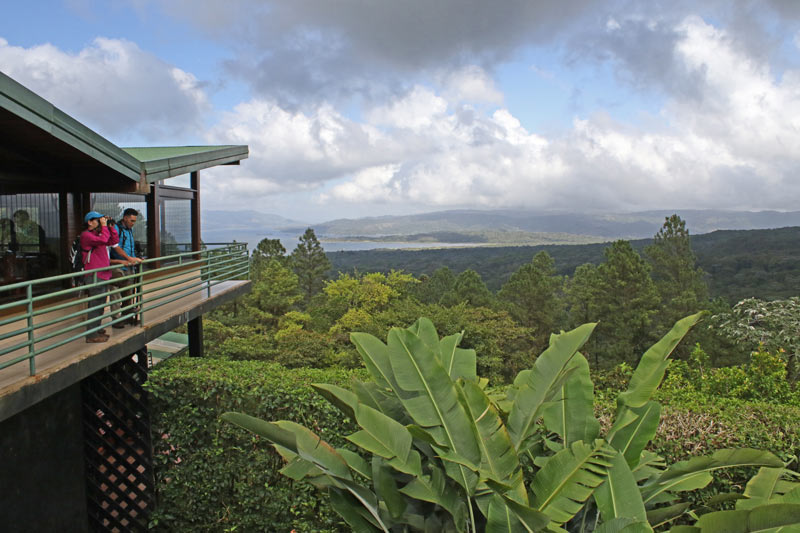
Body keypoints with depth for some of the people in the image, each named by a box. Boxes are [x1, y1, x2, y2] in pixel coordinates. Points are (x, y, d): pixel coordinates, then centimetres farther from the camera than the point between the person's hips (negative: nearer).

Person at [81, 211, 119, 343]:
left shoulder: (98, 234, 19)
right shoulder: (86, 235, -10)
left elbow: (114, 241, 18)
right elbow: (103, 240, -25)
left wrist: (110, 227, 8)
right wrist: (104, 226, -15)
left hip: (103, 274, 10)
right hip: (94, 275, -10)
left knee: (100, 304, 16)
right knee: (95, 305, -9)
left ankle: (97, 330, 26)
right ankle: (91, 335, -6)